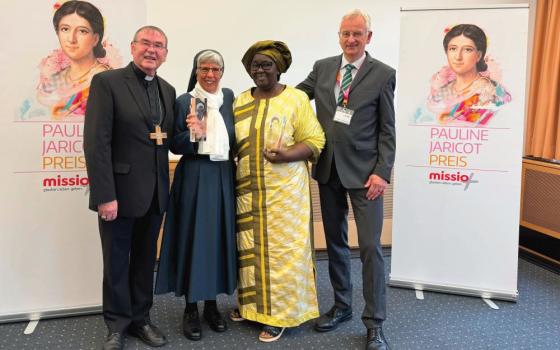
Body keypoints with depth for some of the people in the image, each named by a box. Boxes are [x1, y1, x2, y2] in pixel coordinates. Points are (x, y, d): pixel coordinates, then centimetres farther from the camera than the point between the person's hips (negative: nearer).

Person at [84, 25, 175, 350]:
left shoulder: (168, 90, 11)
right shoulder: (107, 82, -8)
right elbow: (96, 142, -15)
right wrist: (105, 195, -19)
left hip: (155, 194, 5)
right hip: (120, 191, -5)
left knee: (145, 260, 16)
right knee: (116, 262, 9)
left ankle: (141, 319, 33)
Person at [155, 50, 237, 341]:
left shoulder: (229, 97, 8)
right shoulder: (184, 101, -3)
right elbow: (175, 146, -5)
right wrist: (193, 133, -21)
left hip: (224, 177, 4)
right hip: (194, 178, -3)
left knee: (219, 236, 8)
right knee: (194, 238, 0)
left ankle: (211, 303, 23)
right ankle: (190, 309, 15)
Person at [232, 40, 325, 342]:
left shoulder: (296, 98, -4)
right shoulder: (240, 102, 10)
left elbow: (315, 141, -6)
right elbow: (231, 144, 13)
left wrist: (287, 155, -22)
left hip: (285, 190, -4)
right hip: (248, 190, 5)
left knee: (282, 248, 1)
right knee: (250, 247, 12)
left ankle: (279, 314, 14)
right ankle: (251, 302, 30)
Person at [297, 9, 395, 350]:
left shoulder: (384, 74, -3)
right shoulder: (322, 67, 8)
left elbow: (388, 130, -4)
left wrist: (382, 172, -11)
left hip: (364, 172, -4)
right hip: (328, 169, 4)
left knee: (371, 247, -3)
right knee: (335, 242, 14)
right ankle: (342, 306, 30)